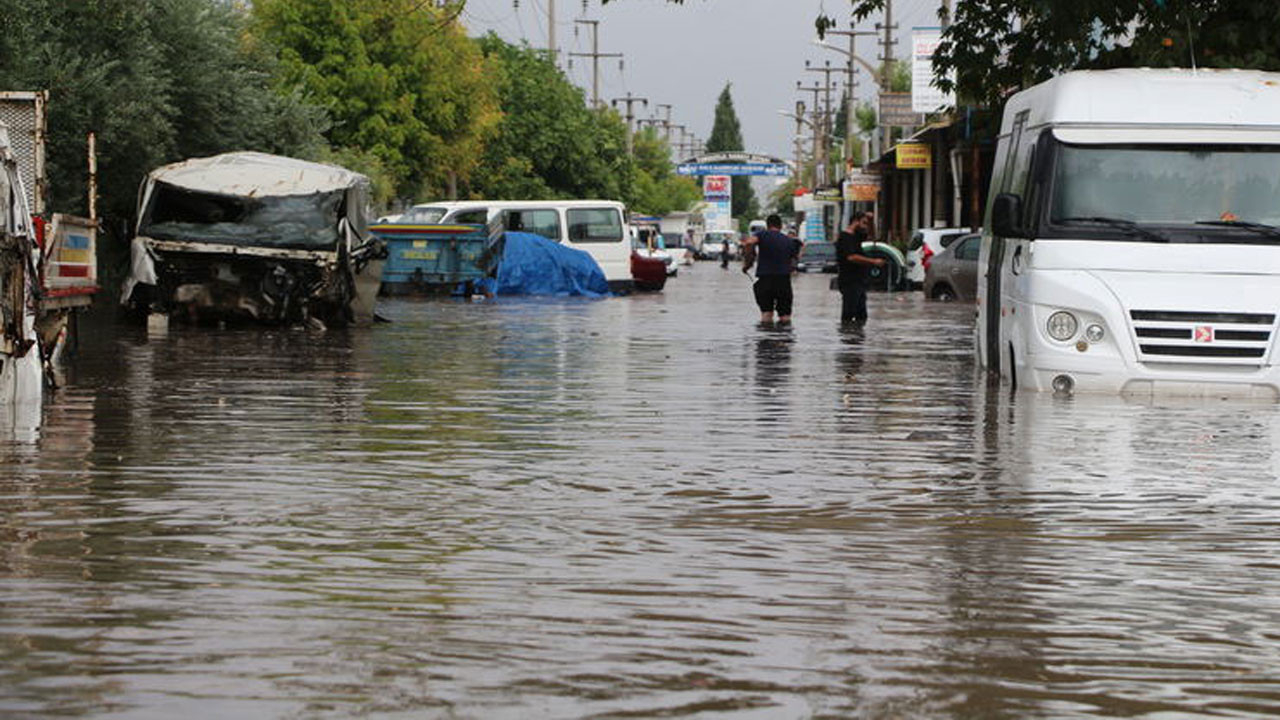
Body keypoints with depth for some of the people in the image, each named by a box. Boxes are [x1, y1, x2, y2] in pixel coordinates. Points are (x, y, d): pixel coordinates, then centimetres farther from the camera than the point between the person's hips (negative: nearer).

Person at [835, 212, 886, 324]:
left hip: (859, 282, 10)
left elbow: (870, 234, 34)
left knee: (861, 317, 11)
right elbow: (851, 257, -24)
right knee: (847, 317, -11)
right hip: (850, 282, -10)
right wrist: (873, 261, -21)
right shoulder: (845, 237, -13)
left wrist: (871, 221, 12)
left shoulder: (855, 236, 16)